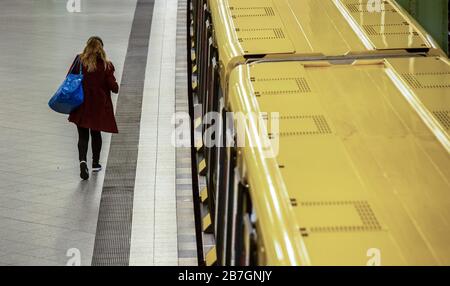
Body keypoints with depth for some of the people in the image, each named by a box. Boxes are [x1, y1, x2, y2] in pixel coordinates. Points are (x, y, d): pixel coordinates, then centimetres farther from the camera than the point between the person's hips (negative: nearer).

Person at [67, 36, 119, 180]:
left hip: (81, 105, 0)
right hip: (99, 105, 0)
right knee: (96, 134, 19)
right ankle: (95, 164, 29)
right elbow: (114, 87, -9)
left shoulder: (79, 60, -9)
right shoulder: (106, 65, -11)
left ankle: (83, 160, -20)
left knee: (83, 135, 3)